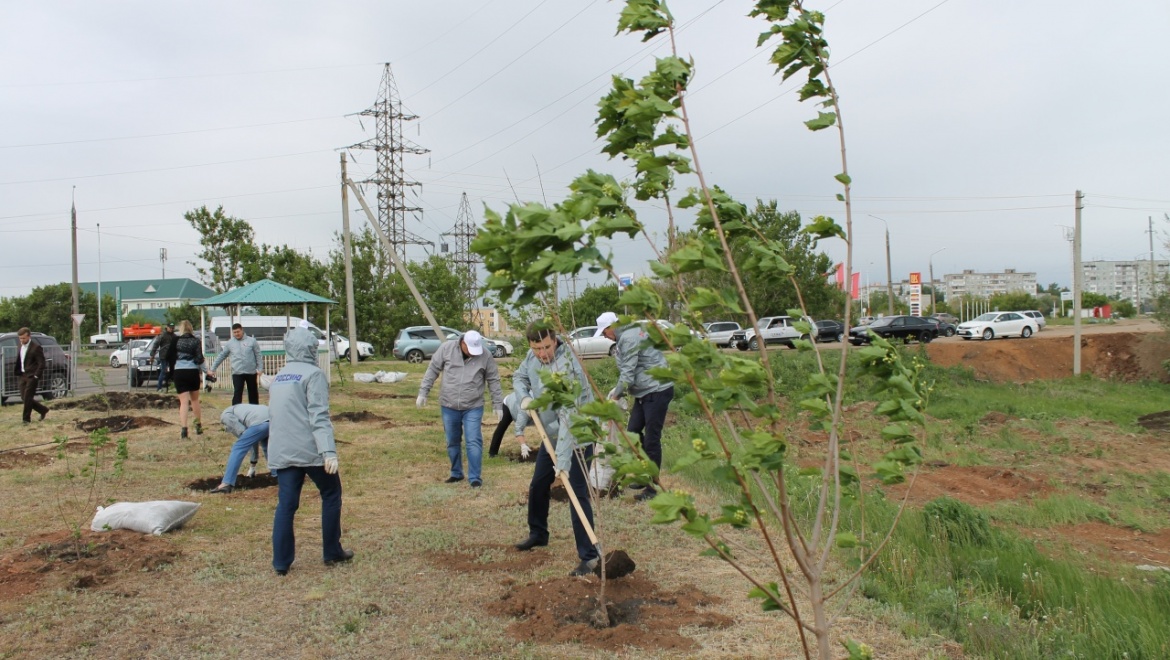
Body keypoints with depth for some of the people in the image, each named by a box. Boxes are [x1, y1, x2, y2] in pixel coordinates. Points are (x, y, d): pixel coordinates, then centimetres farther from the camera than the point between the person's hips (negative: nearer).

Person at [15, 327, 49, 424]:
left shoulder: (36, 347, -12)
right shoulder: (21, 347, 11)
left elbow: (41, 363, -13)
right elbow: (19, 361, 17)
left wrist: (36, 376, -16)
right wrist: (18, 374, 9)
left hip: (32, 376, -8)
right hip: (22, 376, 8)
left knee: (27, 397, -6)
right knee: (24, 397, 8)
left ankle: (26, 418, 2)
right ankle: (43, 409, 24)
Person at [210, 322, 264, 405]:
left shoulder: (251, 341, 1)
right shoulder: (229, 343, 5)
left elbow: (258, 356, 1)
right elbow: (221, 356, 10)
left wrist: (260, 369, -6)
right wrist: (212, 369, 9)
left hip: (251, 372, 0)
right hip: (237, 373, 0)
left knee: (253, 393, 11)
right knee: (237, 393, -7)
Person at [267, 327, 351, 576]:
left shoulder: (278, 378, 16)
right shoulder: (313, 374, -7)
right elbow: (319, 416, -17)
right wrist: (329, 451, -22)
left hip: (281, 452, 6)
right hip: (310, 451, -6)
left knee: (286, 504, 7)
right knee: (331, 495, 11)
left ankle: (281, 562, 6)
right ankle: (332, 553, 16)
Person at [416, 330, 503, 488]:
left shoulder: (485, 356, -8)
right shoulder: (446, 348, -7)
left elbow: (494, 381, 0)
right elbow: (432, 370, 2)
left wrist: (498, 405, 2)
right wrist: (423, 392, 1)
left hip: (473, 407, -2)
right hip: (449, 406, 2)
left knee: (474, 442, -8)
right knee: (452, 442, 13)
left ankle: (475, 477, 0)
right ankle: (456, 473, 30)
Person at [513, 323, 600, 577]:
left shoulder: (566, 367, -32)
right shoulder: (532, 356, -6)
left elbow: (568, 416, -37)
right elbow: (519, 376, 15)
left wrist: (563, 458, -40)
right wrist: (524, 397, -8)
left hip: (576, 437, -9)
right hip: (551, 435, 9)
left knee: (578, 494, -13)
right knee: (537, 487, 21)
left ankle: (589, 556, -7)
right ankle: (538, 534, 43)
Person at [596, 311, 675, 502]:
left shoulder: (628, 338, -18)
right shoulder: (630, 333, 13)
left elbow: (628, 373, -20)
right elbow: (630, 370, 17)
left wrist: (616, 396, -10)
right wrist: (618, 390, 10)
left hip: (657, 391, -10)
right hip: (645, 392, 10)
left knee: (651, 439, -5)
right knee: (633, 431, 13)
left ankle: (652, 487, 2)